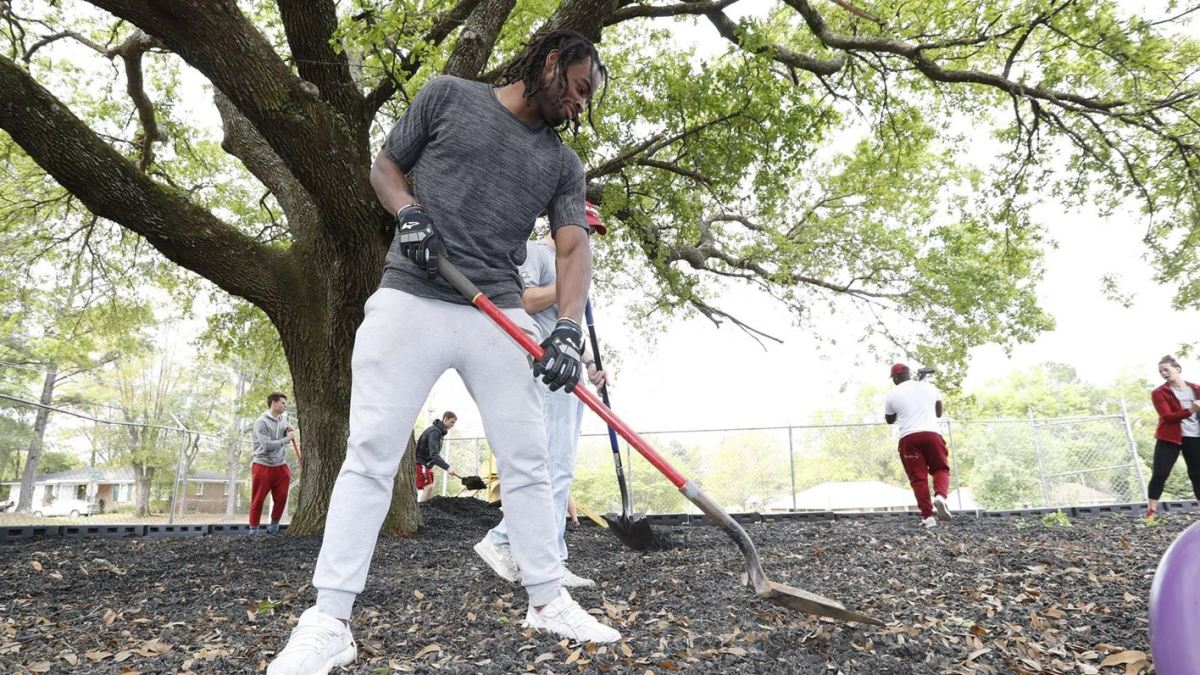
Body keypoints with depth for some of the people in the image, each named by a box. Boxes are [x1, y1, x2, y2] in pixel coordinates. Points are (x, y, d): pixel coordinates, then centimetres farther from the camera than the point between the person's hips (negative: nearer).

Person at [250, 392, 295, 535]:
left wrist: (288, 429, 7)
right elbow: (267, 445, -21)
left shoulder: (284, 418, 5)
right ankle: (254, 529, 16)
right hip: (263, 466, -5)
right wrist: (287, 439, -16)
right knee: (258, 500, 4)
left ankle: (274, 526, 22)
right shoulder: (261, 422, -14)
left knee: (281, 498, 4)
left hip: (281, 467, 5)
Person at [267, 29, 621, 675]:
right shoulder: (448, 96, 10)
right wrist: (409, 212, -7)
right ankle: (329, 620, 2)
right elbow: (385, 165, 16)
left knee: (526, 461, 3)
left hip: (501, 317, 3)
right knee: (370, 453, -6)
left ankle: (547, 600, 18)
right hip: (411, 301, -2)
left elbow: (574, 247, 2)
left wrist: (567, 327, -16)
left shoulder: (564, 165, 14)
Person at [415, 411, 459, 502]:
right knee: (428, 487, -16)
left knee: (430, 487, 7)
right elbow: (434, 454, -30)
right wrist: (447, 467, -36)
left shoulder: (440, 431, 12)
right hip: (420, 463, -10)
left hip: (426, 463, 10)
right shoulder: (435, 431, -20)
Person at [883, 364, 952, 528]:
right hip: (931, 434, 1)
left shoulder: (891, 395, 5)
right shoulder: (929, 387, 12)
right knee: (941, 469, 13)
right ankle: (940, 495, -16)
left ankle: (927, 516, -6)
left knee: (918, 477, 2)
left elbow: (889, 420, 20)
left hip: (908, 437, -1)